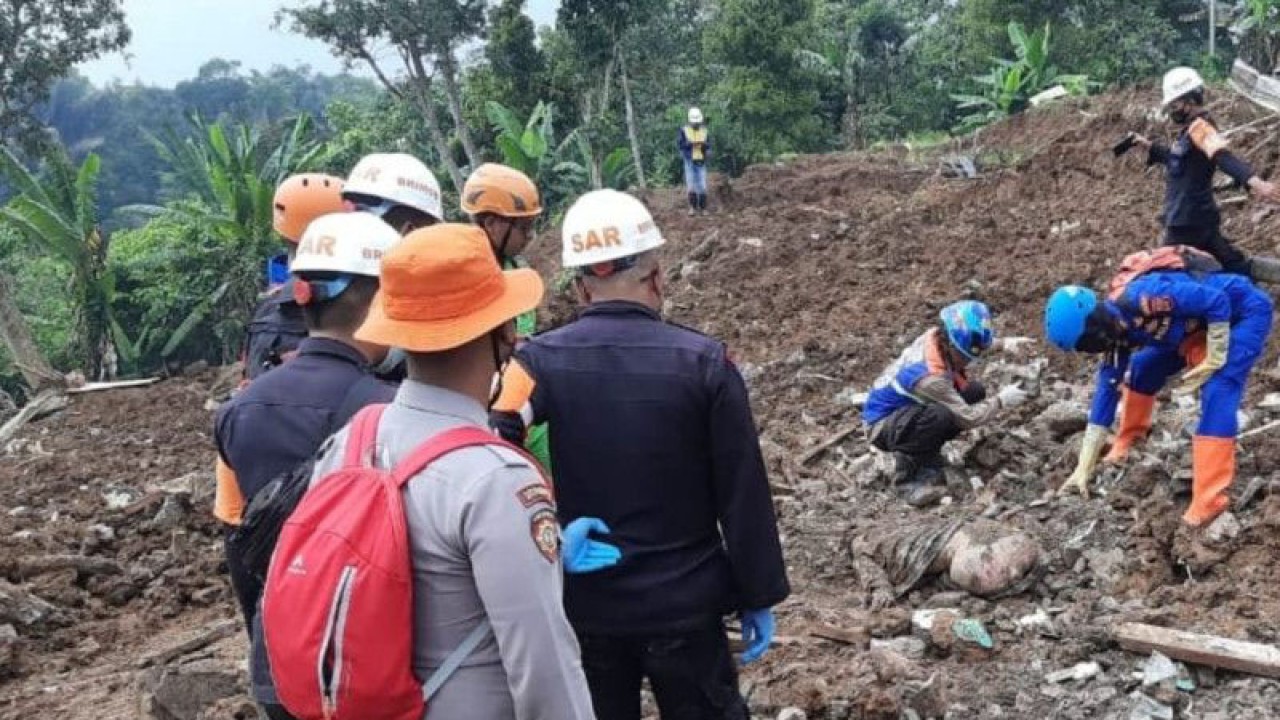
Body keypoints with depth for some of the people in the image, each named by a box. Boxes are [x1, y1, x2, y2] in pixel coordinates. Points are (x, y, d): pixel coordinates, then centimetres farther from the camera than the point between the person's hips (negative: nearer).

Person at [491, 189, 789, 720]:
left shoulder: (540, 361, -11)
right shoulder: (704, 361, -12)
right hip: (684, 602, -1)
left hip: (582, 604, 1)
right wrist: (759, 597, 2)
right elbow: (743, 495, -9)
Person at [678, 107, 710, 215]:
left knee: (702, 185, -1)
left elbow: (709, 146, 5)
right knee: (691, 184, -5)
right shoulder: (684, 130, -1)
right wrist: (689, 144, -23)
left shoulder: (704, 130, 6)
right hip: (689, 161, -2)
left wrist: (704, 144, -17)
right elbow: (681, 145, -5)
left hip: (701, 161, 2)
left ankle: (703, 207, 5)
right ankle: (692, 207, 3)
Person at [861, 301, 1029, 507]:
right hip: (881, 426, -10)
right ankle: (908, 477, -17)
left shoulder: (936, 335, -13)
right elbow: (967, 418, -27)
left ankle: (927, 457, 3)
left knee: (974, 391, -2)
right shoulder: (929, 376, -35)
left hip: (907, 408, 10)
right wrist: (1001, 401, -15)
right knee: (939, 416, -40)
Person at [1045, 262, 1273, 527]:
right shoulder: (1117, 332, -6)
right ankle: (1127, 442, 32)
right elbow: (1106, 392, -1)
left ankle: (1209, 500, -20)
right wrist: (1083, 468, 1)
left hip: (1245, 311, -8)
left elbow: (1218, 301, -29)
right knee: (1142, 368, 11)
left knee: (1217, 393, -21)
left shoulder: (1141, 298, -34)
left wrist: (1214, 361, -22)